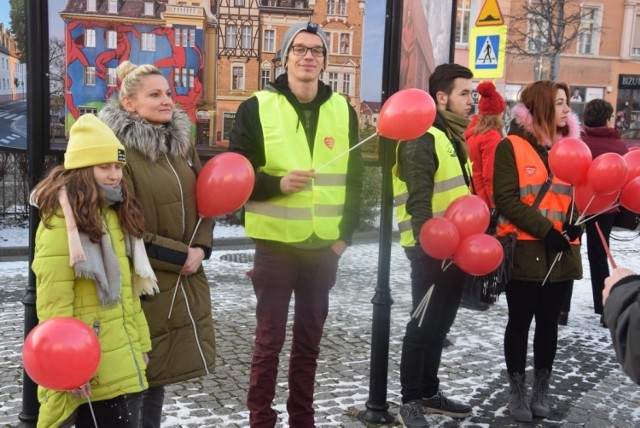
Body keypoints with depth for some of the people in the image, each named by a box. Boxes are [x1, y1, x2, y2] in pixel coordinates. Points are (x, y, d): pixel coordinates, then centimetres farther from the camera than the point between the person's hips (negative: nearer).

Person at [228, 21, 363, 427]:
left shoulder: (343, 110, 6)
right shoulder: (257, 108, -5)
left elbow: (354, 178, 9)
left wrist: (345, 233, 3)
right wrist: (278, 183, -21)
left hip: (324, 246, 3)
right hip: (276, 244, -3)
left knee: (310, 339, 14)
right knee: (269, 340, 4)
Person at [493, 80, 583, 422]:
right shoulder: (512, 146, -6)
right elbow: (506, 199, -12)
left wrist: (576, 222, -9)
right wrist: (545, 230, -19)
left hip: (561, 253, 5)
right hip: (524, 251, -5)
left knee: (548, 322, 13)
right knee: (520, 322, 7)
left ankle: (541, 390, 27)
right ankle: (517, 391, 21)